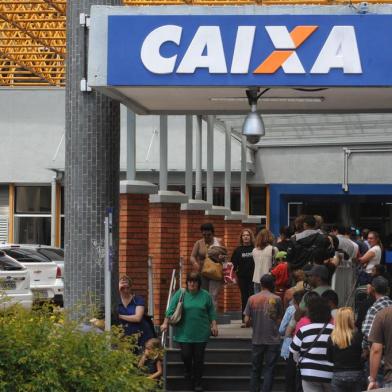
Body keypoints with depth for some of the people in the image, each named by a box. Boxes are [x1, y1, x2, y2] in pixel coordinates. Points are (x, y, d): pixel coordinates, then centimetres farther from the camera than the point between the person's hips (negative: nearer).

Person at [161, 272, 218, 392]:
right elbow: (171, 309, -1)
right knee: (186, 354, -10)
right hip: (184, 333, -1)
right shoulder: (180, 294, 0)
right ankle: (188, 371, 23)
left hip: (201, 333, 1)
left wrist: (214, 325, 3)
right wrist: (166, 323, -5)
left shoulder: (206, 295, 4)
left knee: (198, 358, 2)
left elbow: (211, 312, 10)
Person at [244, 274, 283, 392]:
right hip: (273, 339, -2)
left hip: (257, 339, 2)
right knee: (269, 369, 3)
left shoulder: (252, 299, -2)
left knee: (255, 369, 13)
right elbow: (279, 320, -2)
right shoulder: (276, 299, -6)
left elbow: (247, 320, -2)